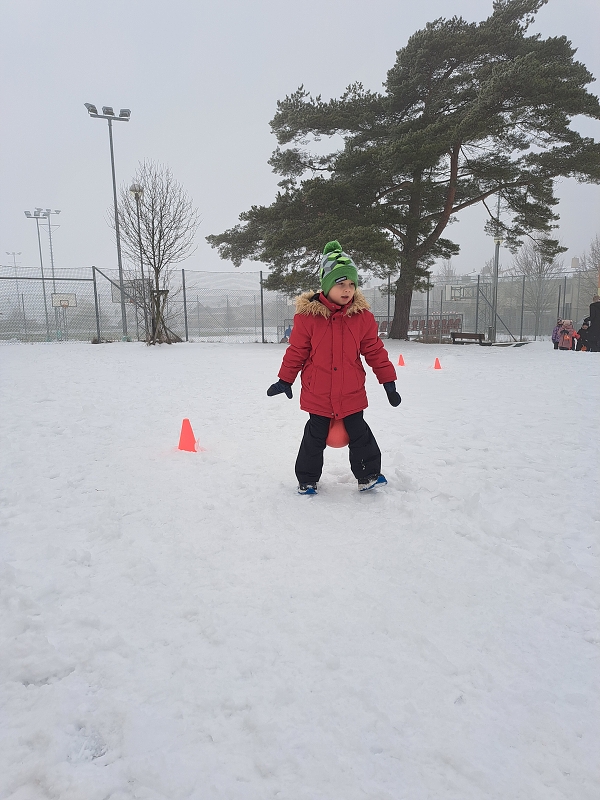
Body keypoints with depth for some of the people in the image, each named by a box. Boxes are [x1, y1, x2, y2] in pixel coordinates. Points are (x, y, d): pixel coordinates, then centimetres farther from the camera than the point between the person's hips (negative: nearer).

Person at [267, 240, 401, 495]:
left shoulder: (362, 316, -4)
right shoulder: (308, 315, -11)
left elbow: (375, 350, 3)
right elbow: (296, 351, -2)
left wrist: (388, 381, 4)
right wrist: (285, 380, 3)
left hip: (351, 395, 2)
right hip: (317, 395, -1)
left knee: (360, 435, 11)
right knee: (315, 438, 11)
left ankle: (368, 475, 30)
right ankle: (307, 479, 29)